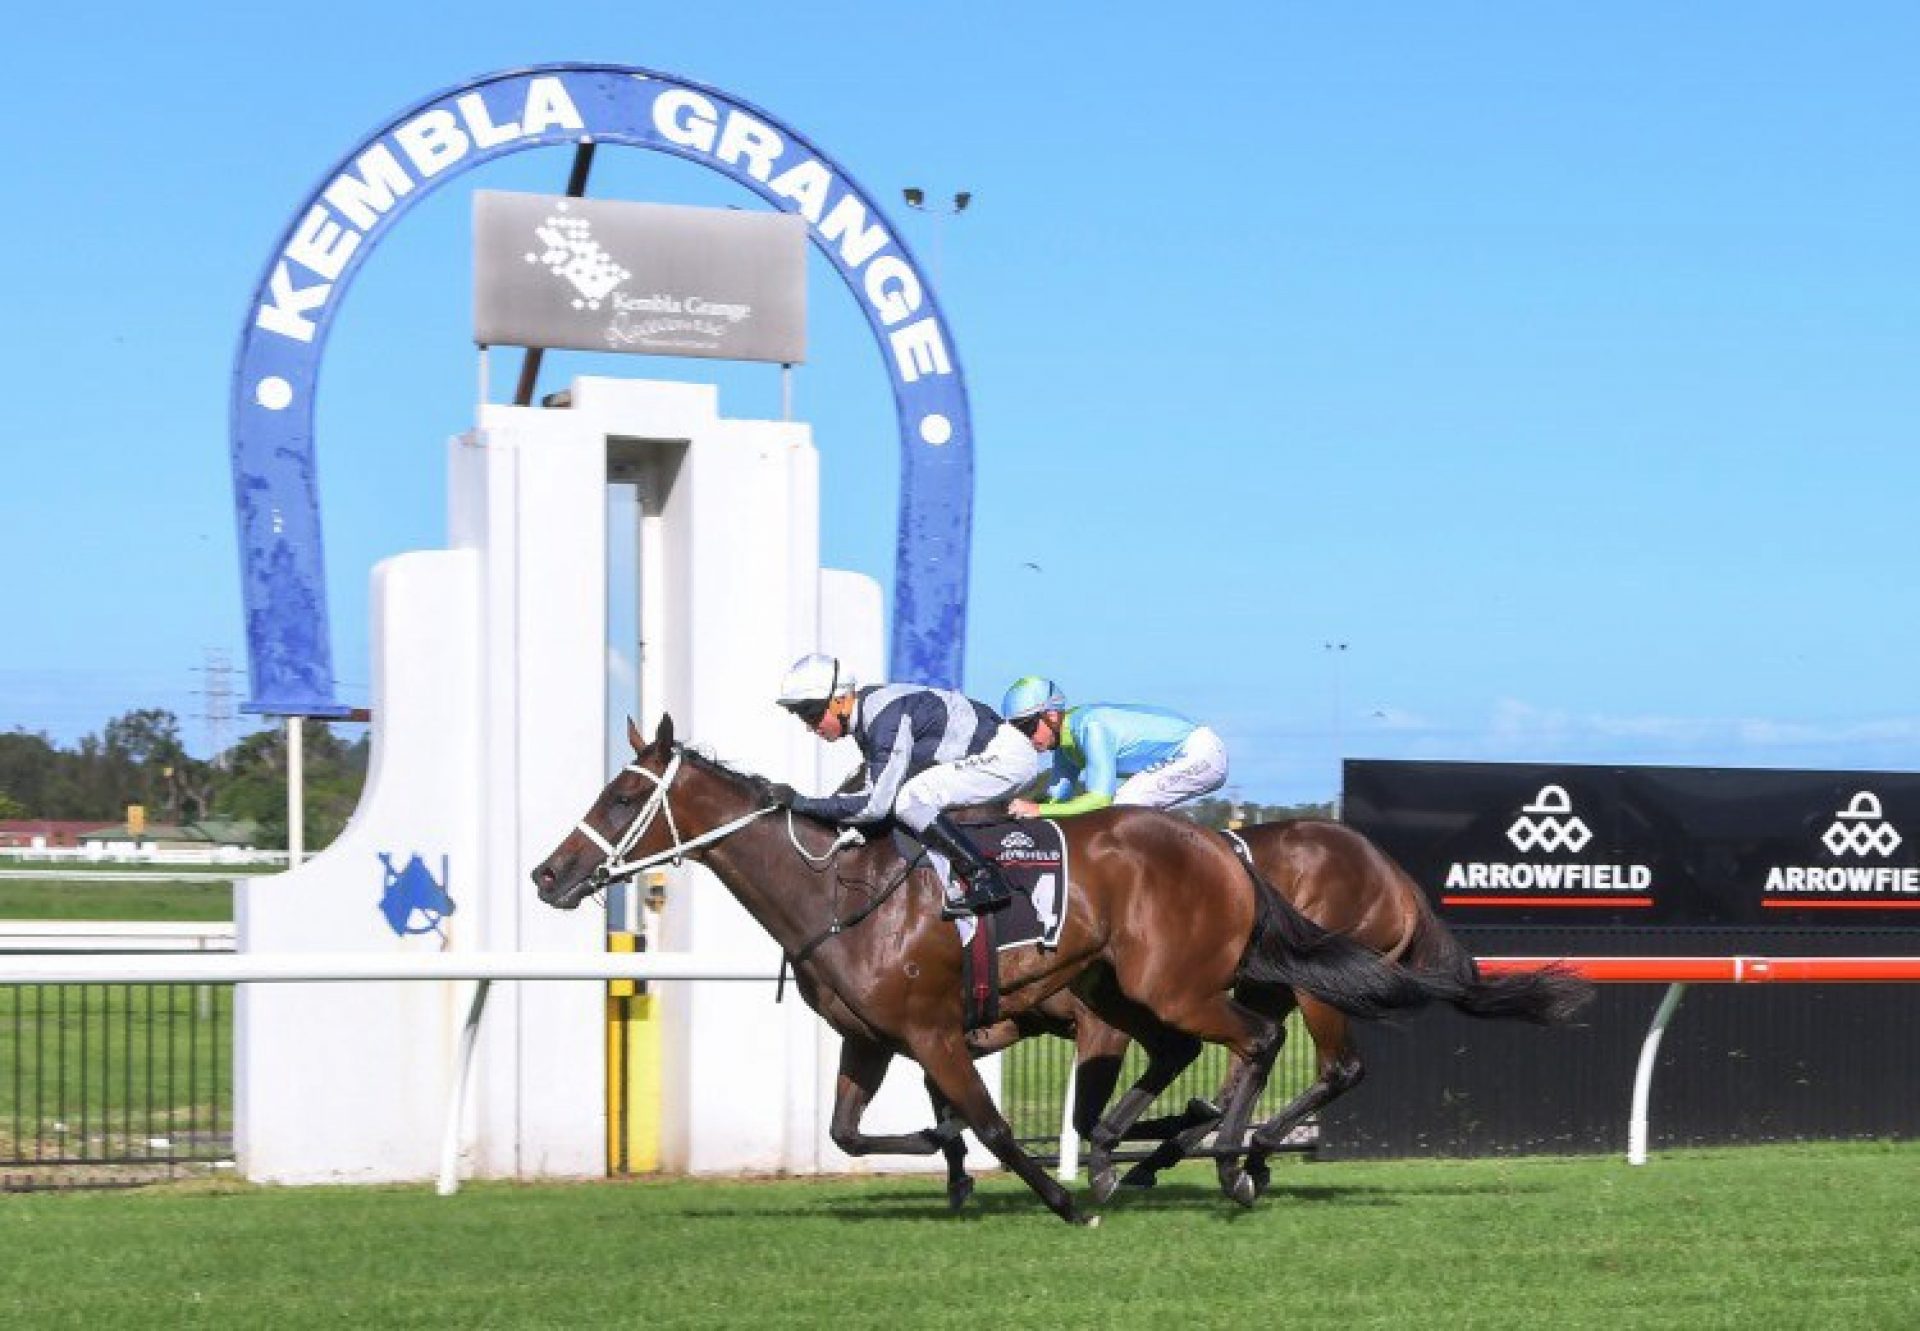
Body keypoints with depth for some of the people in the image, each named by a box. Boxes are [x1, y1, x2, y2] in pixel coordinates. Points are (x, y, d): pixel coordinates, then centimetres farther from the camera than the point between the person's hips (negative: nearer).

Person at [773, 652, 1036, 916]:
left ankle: (986, 881, -19)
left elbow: (876, 804, -26)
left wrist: (800, 803, -24)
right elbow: (876, 790, 16)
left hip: (1005, 755, -10)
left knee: (909, 801, -21)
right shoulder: (865, 714, 6)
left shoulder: (887, 717, -24)